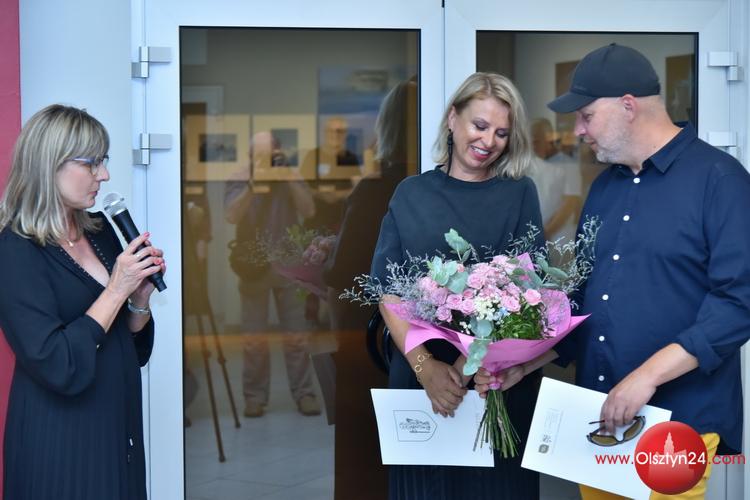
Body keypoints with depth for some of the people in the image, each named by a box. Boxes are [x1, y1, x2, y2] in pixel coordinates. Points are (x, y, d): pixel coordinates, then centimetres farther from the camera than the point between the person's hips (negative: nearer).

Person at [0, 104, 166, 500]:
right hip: (59, 441, -7)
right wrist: (116, 290, -20)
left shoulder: (99, 231, 5)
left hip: (119, 427, 7)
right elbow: (59, 368, -25)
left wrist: (140, 297, -7)